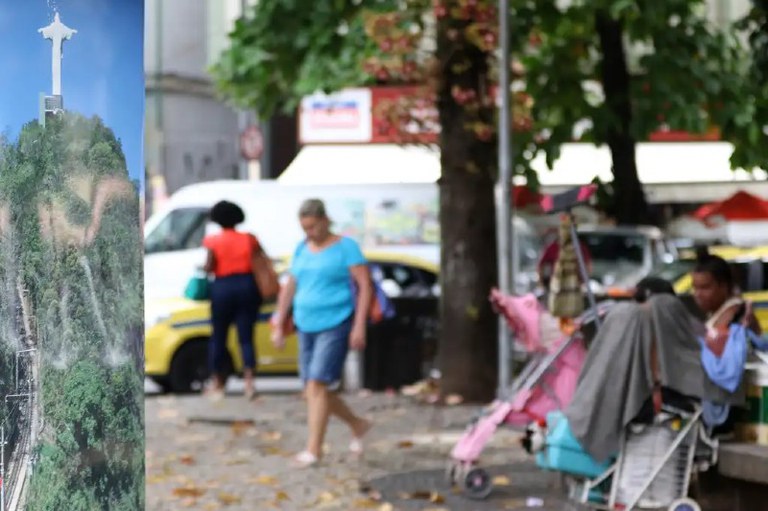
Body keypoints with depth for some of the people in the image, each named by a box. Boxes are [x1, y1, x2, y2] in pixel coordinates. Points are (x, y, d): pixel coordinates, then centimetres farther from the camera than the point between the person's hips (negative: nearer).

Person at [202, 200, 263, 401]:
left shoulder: (213, 241, -4)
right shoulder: (249, 239, 3)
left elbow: (209, 267, -10)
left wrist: (205, 267, 10)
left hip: (222, 288, -2)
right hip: (247, 286, 2)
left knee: (218, 337, 10)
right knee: (246, 337, 2)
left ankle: (217, 384, 15)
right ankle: (249, 381, -12)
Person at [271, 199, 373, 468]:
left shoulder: (346, 247, -5)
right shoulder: (301, 249, 12)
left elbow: (365, 286, -9)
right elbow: (289, 289, 16)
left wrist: (359, 326, -16)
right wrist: (278, 326, 12)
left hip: (335, 325, -7)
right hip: (306, 326, 7)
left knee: (317, 385, -16)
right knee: (313, 390, 8)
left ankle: (314, 449, -13)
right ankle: (357, 425, 29)